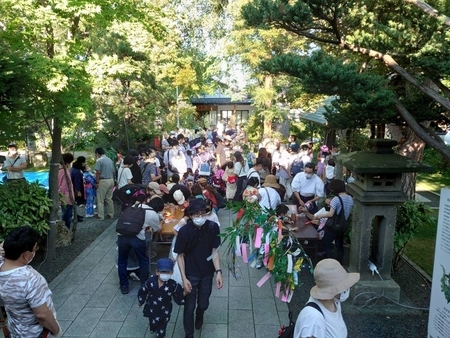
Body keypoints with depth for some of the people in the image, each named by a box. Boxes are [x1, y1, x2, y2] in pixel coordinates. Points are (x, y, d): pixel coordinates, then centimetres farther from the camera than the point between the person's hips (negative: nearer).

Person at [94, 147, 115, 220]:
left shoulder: (99, 160, -12)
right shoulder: (110, 160, 10)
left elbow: (98, 172, -16)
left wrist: (97, 182, -10)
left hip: (103, 181, -7)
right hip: (111, 180, 7)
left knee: (100, 200, 3)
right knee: (109, 198, 14)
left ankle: (100, 216, 7)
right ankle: (111, 214, 19)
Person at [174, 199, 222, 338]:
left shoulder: (213, 227, -16)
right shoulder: (184, 231, -21)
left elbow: (214, 251, -6)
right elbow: (180, 256, -11)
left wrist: (218, 272, -12)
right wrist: (184, 278, -13)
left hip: (207, 273, 2)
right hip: (191, 274, -2)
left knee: (203, 304, 18)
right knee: (189, 307, 8)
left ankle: (199, 315, 54)